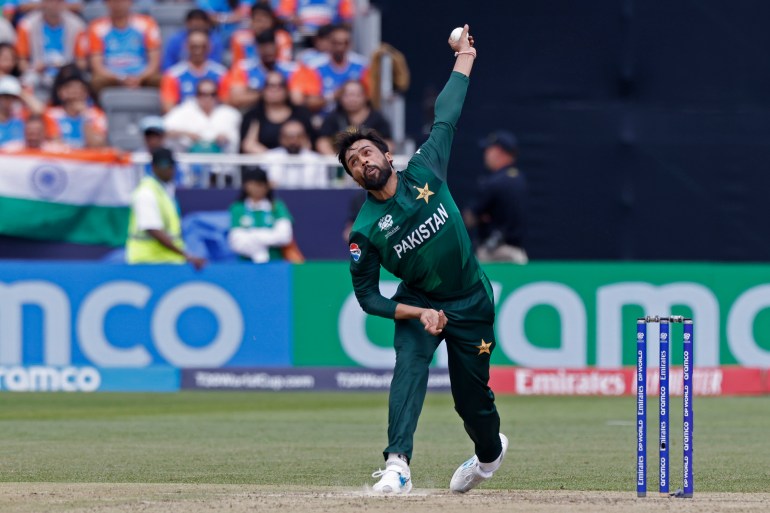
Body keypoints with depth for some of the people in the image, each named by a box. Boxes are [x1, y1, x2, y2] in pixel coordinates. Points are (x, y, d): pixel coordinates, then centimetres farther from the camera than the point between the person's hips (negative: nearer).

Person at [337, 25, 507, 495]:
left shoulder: (424, 172, -10)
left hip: (472, 302, 1)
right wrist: (418, 313, -19)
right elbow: (367, 296, -8)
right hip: (418, 303, -1)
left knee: (472, 395, 7)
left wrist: (465, 58, 4)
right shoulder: (366, 230, -12)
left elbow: (446, 118, -1)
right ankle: (398, 464, -37)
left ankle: (491, 450, 40)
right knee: (409, 368, -27)